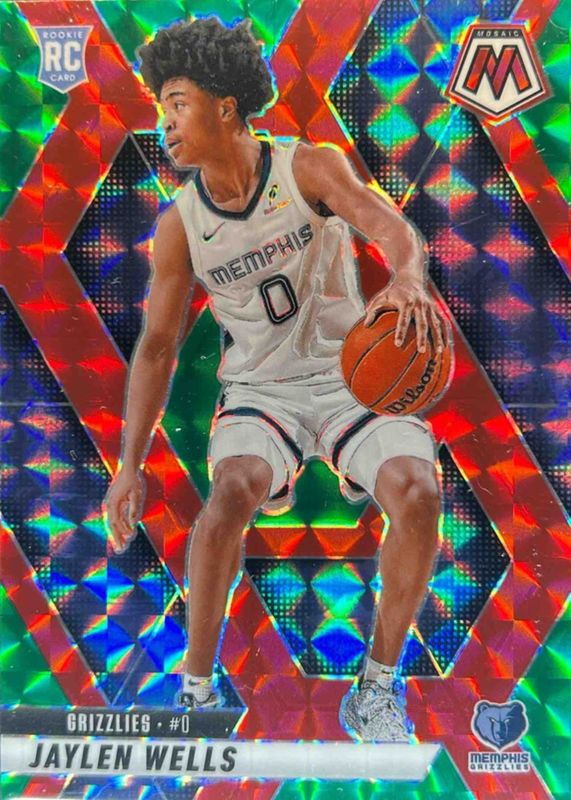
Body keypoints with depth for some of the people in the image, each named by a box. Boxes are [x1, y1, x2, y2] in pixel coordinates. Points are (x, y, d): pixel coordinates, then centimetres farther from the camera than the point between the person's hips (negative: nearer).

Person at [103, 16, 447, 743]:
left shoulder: (309, 167, -7)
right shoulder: (180, 225, -2)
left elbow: (393, 228, -22)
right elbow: (157, 347, 0)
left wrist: (406, 280, -48)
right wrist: (130, 464, -5)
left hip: (351, 375, 0)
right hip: (260, 388, 1)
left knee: (417, 493, -25)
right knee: (231, 494, -30)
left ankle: (377, 688, -2)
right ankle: (196, 690, -7)